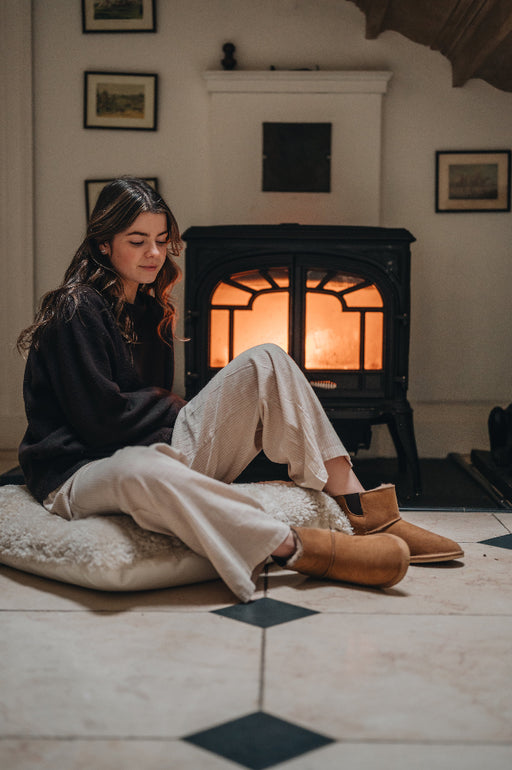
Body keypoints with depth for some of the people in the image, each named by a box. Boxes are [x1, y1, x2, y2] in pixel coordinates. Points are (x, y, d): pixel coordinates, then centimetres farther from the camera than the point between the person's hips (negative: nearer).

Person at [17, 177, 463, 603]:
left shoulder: (148, 309, 16)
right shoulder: (77, 312, -12)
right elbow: (101, 421, -17)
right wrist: (172, 408, -3)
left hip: (163, 450, 8)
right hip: (83, 473, -8)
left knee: (266, 363, -5)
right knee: (144, 472, -47)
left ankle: (366, 514, -15)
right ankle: (297, 549, -41)